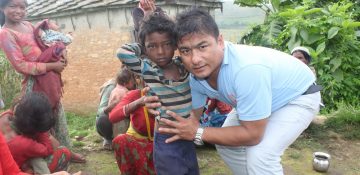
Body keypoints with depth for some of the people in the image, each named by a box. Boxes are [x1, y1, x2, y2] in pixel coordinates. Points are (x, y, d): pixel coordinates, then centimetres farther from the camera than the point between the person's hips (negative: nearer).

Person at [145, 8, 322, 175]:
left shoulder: (246, 69, -42)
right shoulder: (196, 75, -18)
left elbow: (252, 135, -33)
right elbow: (193, 115, -5)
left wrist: (198, 133, -29)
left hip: (299, 96, -6)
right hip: (260, 101, 7)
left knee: (260, 155, -23)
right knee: (225, 142, 7)